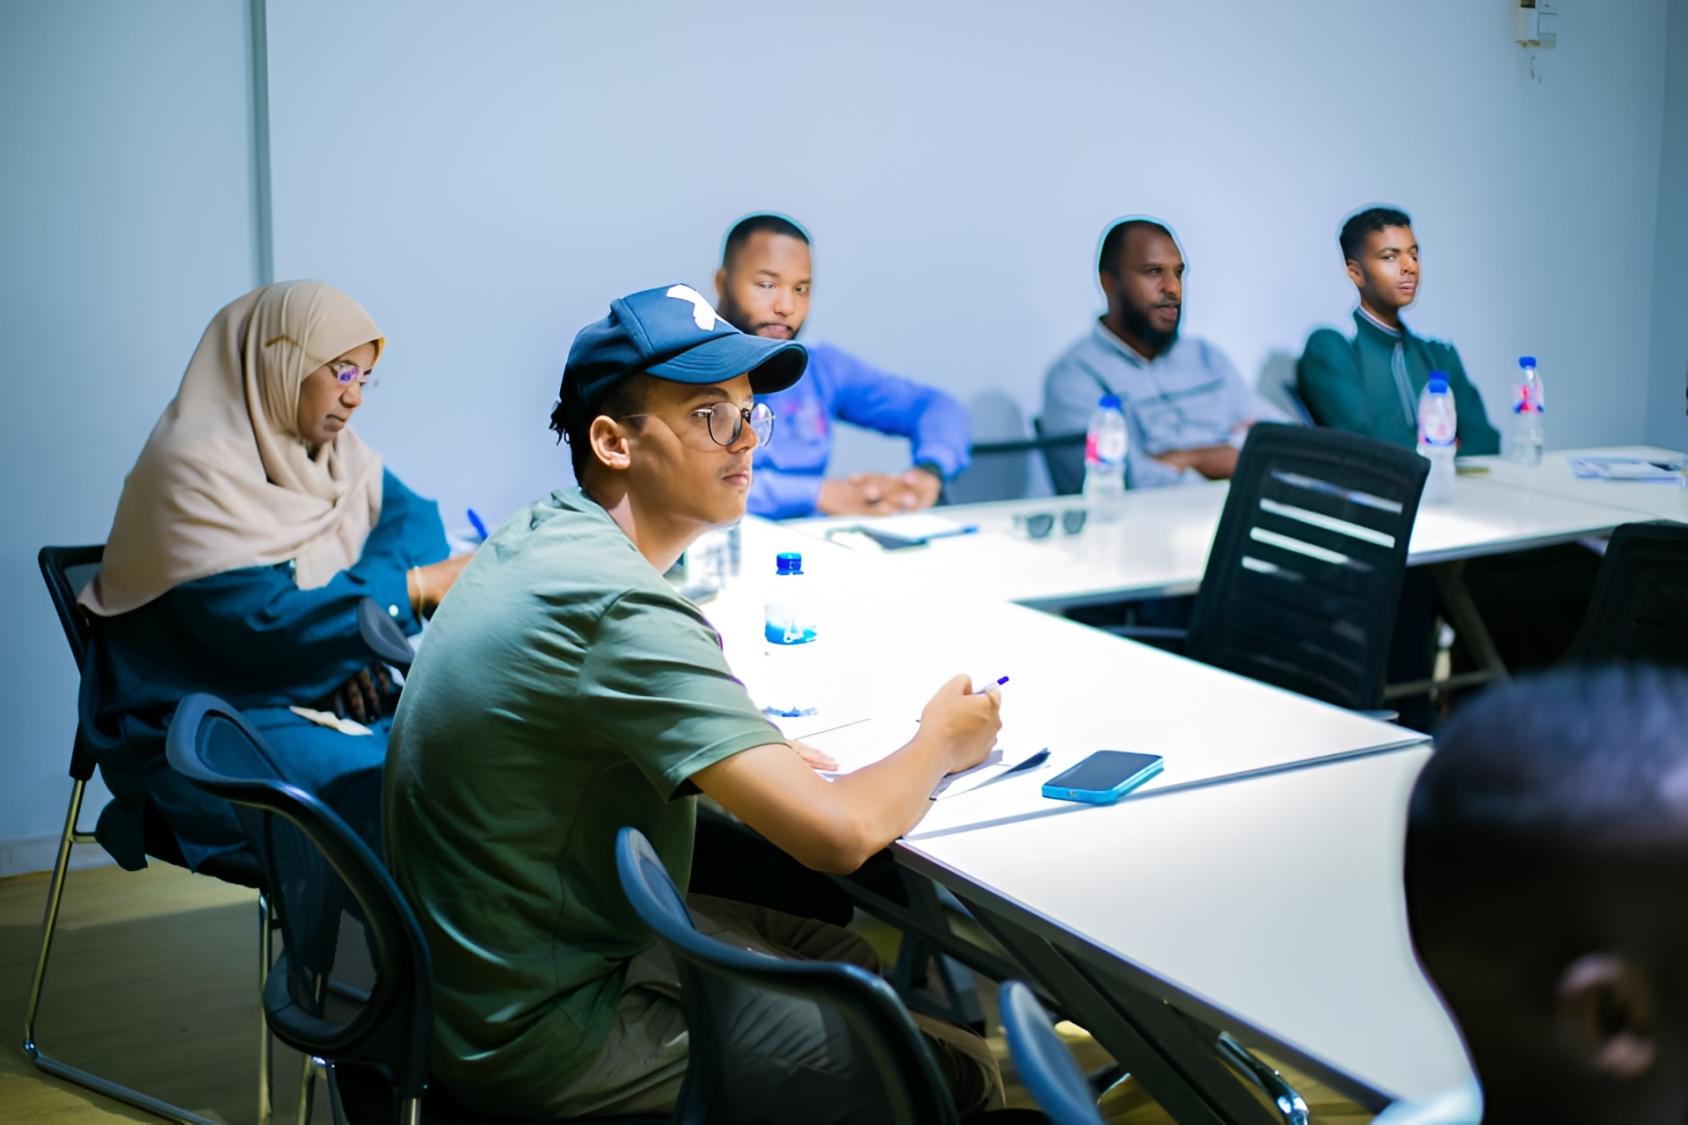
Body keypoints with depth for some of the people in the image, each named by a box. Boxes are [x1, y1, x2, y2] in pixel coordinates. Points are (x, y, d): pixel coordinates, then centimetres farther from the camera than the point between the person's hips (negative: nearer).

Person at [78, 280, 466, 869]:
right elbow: (259, 620, -23)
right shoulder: (196, 466, -15)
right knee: (385, 790, -30)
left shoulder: (331, 447, 9)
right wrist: (414, 588, -20)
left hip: (320, 691, 7)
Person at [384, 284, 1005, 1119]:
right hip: (539, 1034, -10)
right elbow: (838, 833, -30)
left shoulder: (535, 537, 3)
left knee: (841, 953, 23)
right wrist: (940, 743, -8)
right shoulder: (625, 611, -27)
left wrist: (750, 760, 6)